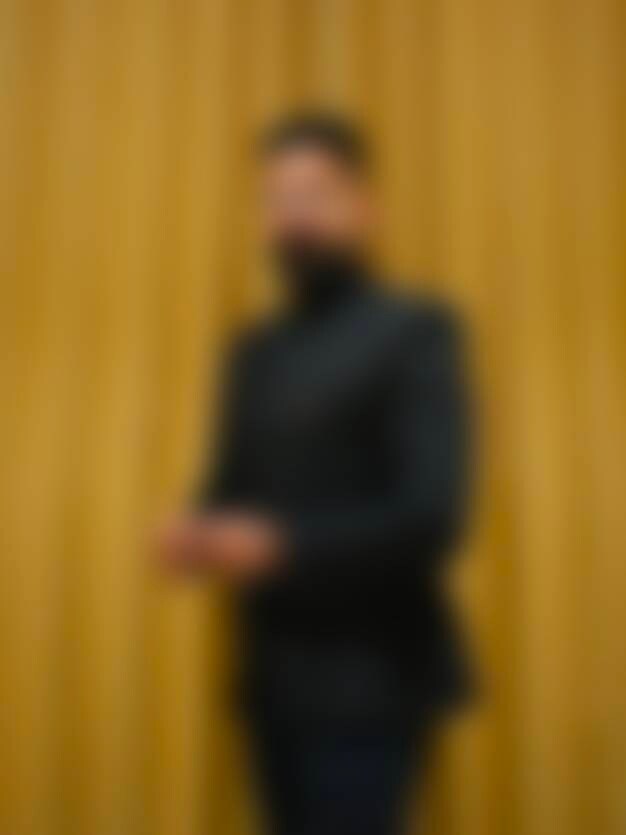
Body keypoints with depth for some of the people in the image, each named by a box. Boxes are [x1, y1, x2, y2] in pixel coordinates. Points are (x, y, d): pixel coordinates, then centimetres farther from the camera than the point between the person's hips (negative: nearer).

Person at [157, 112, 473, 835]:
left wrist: (278, 546, -21)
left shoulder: (415, 333, -7)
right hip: (277, 675, 6)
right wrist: (198, 533, -5)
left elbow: (432, 513, -15)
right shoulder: (256, 351, 13)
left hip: (368, 682, -6)